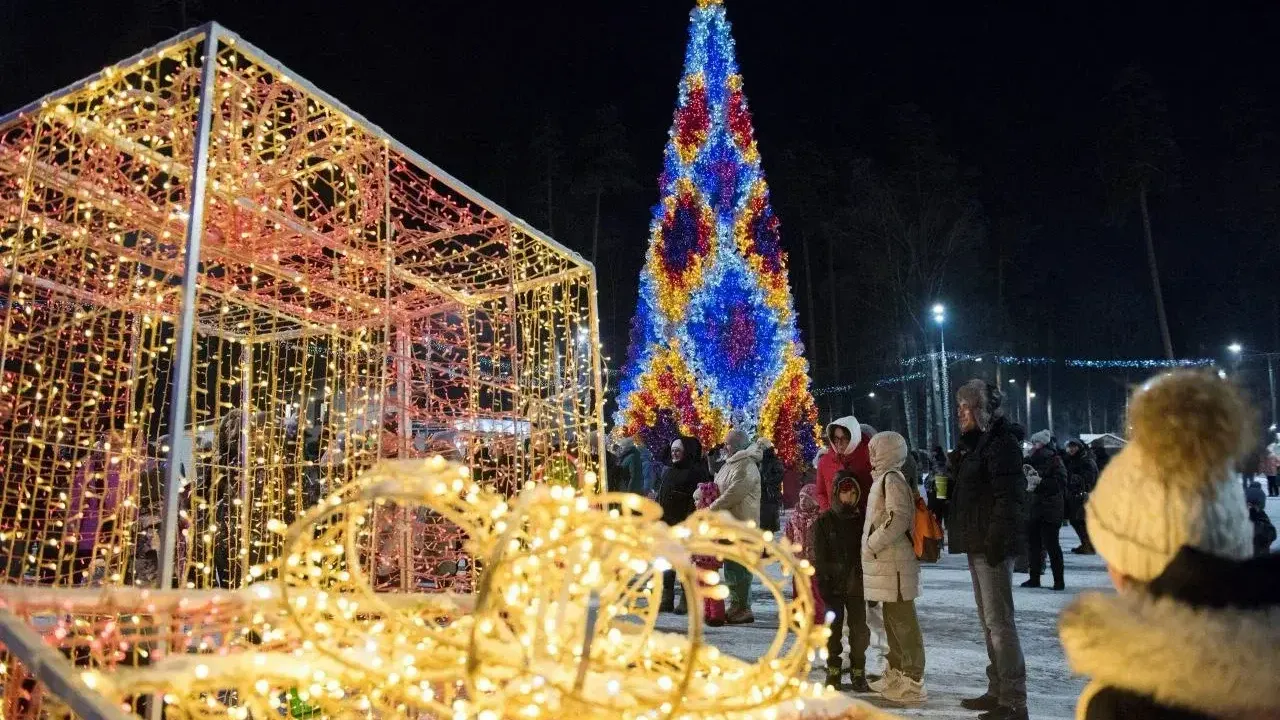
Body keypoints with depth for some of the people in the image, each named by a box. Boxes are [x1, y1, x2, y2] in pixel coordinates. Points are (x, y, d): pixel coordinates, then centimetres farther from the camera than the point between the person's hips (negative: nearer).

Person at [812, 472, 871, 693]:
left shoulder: (862, 520, 5)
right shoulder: (824, 521, -2)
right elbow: (820, 558, -4)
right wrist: (823, 586, -11)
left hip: (857, 585, 2)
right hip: (833, 586, -2)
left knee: (859, 629, 4)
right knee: (833, 627, 3)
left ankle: (858, 672, 16)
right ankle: (833, 671, 15)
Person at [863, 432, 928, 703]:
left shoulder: (893, 478, -12)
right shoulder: (885, 478, 17)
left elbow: (899, 519, -23)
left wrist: (872, 544, -16)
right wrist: (873, 546, 16)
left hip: (894, 562, -10)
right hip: (886, 561, 10)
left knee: (903, 621, -5)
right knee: (893, 619, 17)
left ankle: (912, 682, -1)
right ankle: (896, 674, 27)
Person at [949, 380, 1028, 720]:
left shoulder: (1000, 443, -12)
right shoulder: (975, 443, 17)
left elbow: (1007, 497, -20)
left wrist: (996, 542, -23)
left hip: (992, 546, -10)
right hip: (977, 545, 10)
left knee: (999, 621, -7)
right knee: (988, 620, 15)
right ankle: (997, 691, 25)